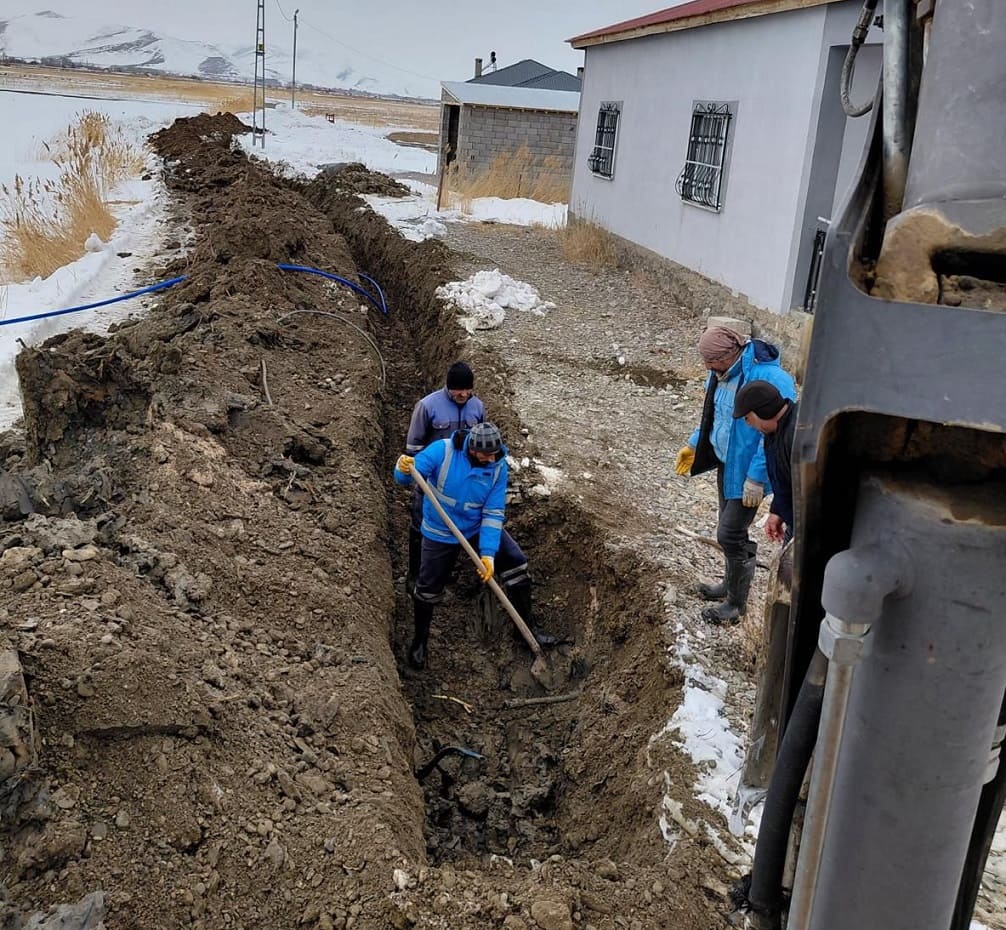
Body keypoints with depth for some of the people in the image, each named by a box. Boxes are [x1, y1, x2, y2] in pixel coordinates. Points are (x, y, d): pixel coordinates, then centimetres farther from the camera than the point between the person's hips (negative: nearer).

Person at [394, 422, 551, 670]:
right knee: (428, 588, 6)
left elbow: (494, 513, -18)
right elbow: (406, 477, -25)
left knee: (516, 564, -4)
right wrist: (404, 469, -51)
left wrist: (488, 553, -26)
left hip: (479, 527, 3)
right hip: (441, 533, -2)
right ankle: (420, 639, 33)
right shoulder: (443, 450, -26)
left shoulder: (498, 466, -18)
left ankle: (526, 628, 13)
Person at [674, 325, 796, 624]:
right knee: (729, 530, 21)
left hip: (748, 473, -8)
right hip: (726, 464, 8)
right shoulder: (722, 373, -1)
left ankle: (737, 603, 16)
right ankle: (731, 584, 41)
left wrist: (756, 478, -26)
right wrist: (694, 446, 16)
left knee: (731, 535, -2)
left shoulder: (771, 379, -28)